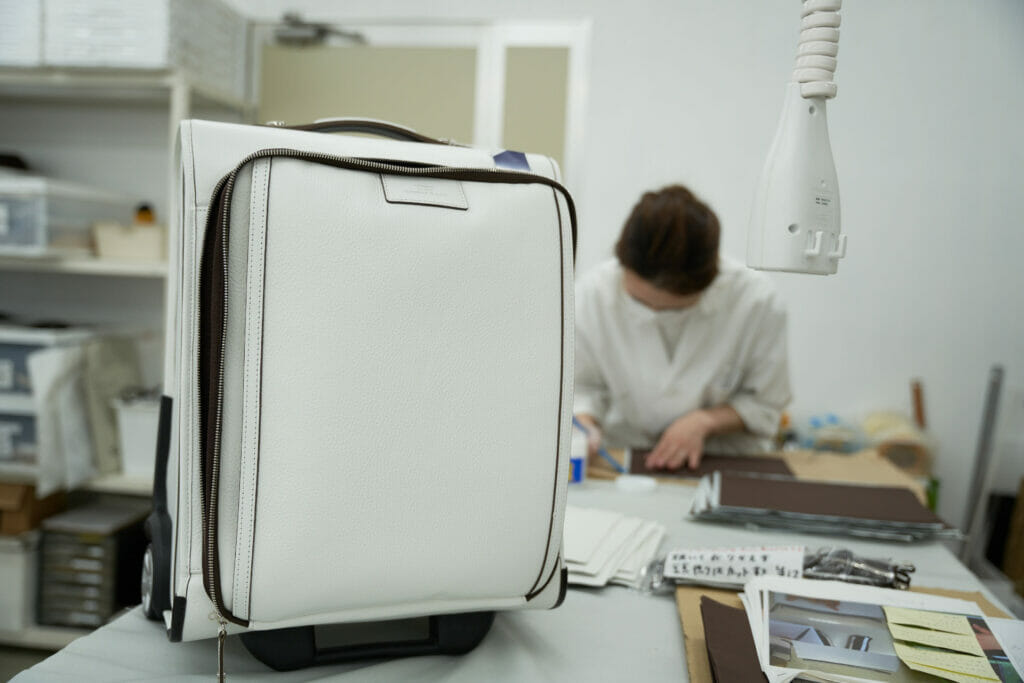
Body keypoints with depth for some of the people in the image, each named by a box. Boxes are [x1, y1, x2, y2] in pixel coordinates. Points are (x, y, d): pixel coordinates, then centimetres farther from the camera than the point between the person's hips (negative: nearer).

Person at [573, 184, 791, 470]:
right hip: (623, 461, 0)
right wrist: (583, 424, -21)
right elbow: (583, 388, -1)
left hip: (725, 463, 1)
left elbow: (766, 404, -2)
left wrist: (705, 420, -17)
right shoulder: (592, 293, -14)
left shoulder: (758, 302, -17)